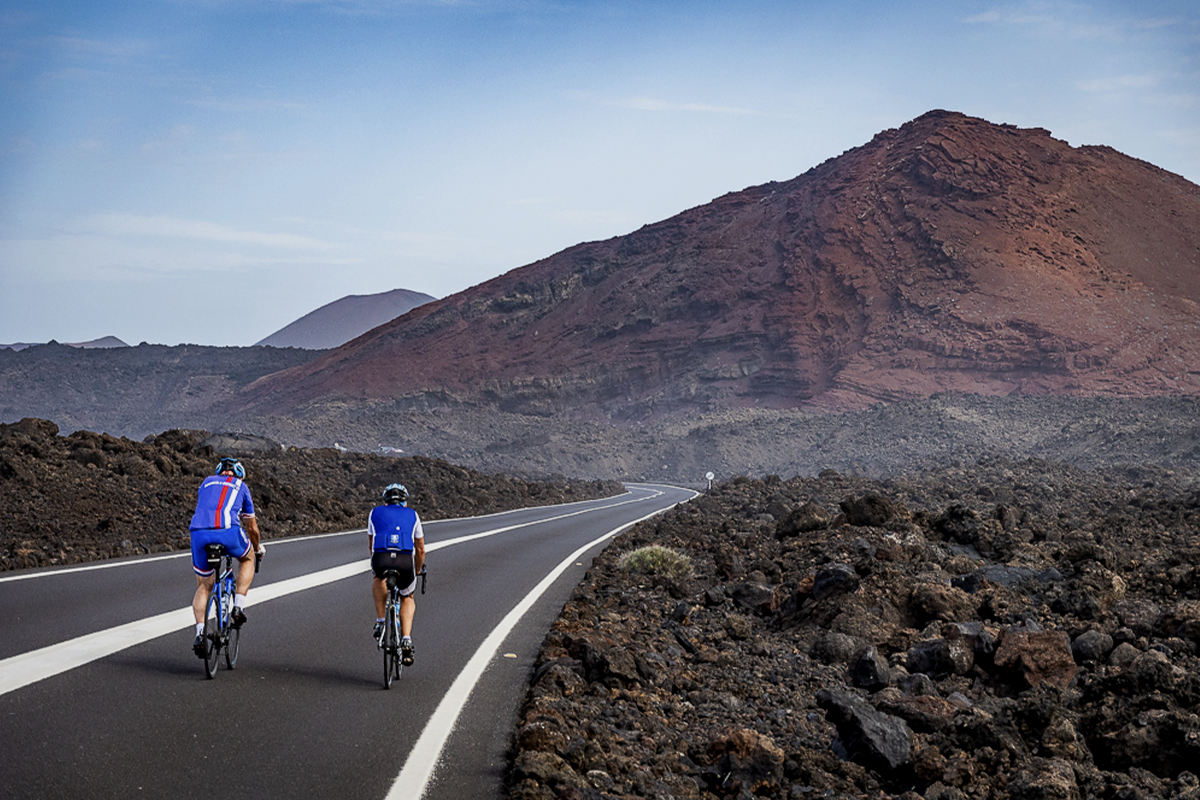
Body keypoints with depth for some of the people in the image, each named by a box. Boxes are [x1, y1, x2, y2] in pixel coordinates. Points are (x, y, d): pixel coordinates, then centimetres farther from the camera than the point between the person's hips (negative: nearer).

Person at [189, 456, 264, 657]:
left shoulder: (207, 482, 33)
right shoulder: (241, 486, 27)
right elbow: (252, 528, 34)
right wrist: (258, 548, 53)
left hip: (199, 533, 2)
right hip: (228, 531, -2)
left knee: (203, 586, 18)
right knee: (247, 558, 30)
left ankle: (199, 632, 0)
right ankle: (239, 607, 16)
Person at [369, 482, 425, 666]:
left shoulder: (375, 513, 27)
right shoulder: (412, 515, 27)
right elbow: (420, 550, 33)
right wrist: (417, 571, 51)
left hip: (381, 557, -1)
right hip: (405, 559, 1)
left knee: (378, 579, 36)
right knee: (408, 599, 25)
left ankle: (380, 621, 23)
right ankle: (406, 640, 7)